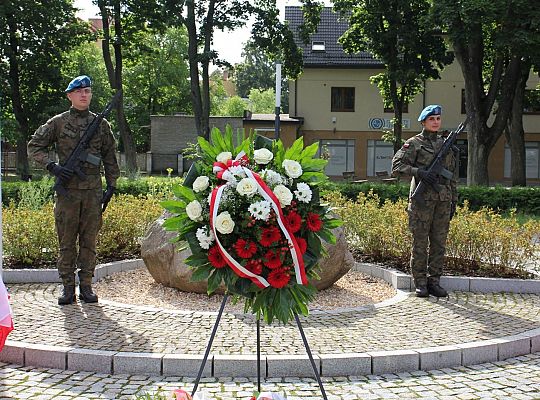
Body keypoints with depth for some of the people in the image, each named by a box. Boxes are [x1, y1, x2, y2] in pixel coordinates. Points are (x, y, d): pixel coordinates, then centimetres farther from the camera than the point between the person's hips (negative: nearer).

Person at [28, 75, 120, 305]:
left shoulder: (101, 124, 10)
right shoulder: (58, 123, 4)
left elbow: (109, 157, 14)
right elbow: (34, 147, 5)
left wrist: (111, 185, 8)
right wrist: (52, 166, -9)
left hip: (93, 192, 2)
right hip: (67, 191, -1)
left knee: (89, 241, 5)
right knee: (66, 241, 3)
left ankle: (86, 286, 13)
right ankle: (68, 287, 10)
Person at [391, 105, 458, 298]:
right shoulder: (414, 143, 1)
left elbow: (453, 175, 18)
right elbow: (396, 166, -9)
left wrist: (454, 200, 13)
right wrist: (419, 172, -21)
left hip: (443, 200, 5)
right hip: (422, 198, -5)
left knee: (439, 242, 6)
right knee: (420, 242, -1)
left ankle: (434, 281, 14)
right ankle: (420, 283, 7)